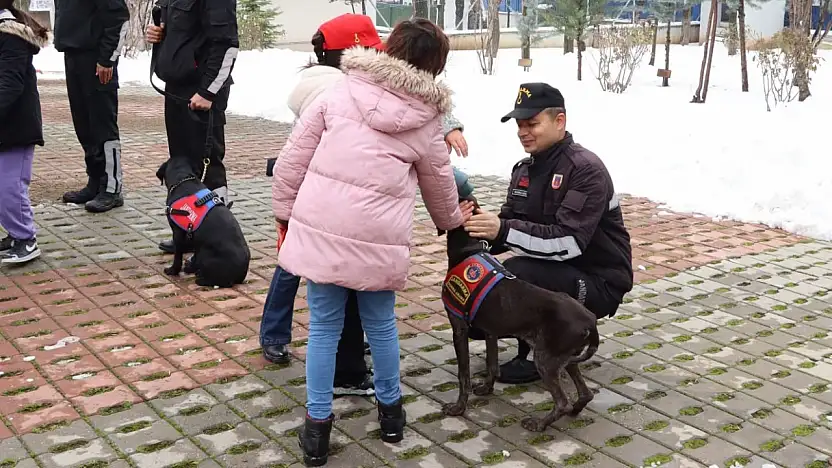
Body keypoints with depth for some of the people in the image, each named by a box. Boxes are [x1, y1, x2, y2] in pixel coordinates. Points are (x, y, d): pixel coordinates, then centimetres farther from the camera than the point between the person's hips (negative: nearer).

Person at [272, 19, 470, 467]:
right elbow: (440, 187, 20)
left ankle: (317, 425, 20)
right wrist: (453, 221, 40)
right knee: (381, 324, 20)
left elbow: (293, 158, 3)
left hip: (318, 228, 0)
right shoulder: (426, 122, 6)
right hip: (377, 240, 0)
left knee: (323, 327, 13)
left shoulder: (340, 90, 4)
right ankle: (390, 410, 37)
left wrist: (285, 214, 14)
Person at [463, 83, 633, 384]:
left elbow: (570, 242, -31)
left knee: (516, 274, -33)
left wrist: (503, 231, -40)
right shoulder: (524, 169, 6)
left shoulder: (586, 169, -20)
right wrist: (478, 228, -22)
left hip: (598, 281, -8)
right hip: (553, 272, 8)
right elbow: (509, 226, 1)